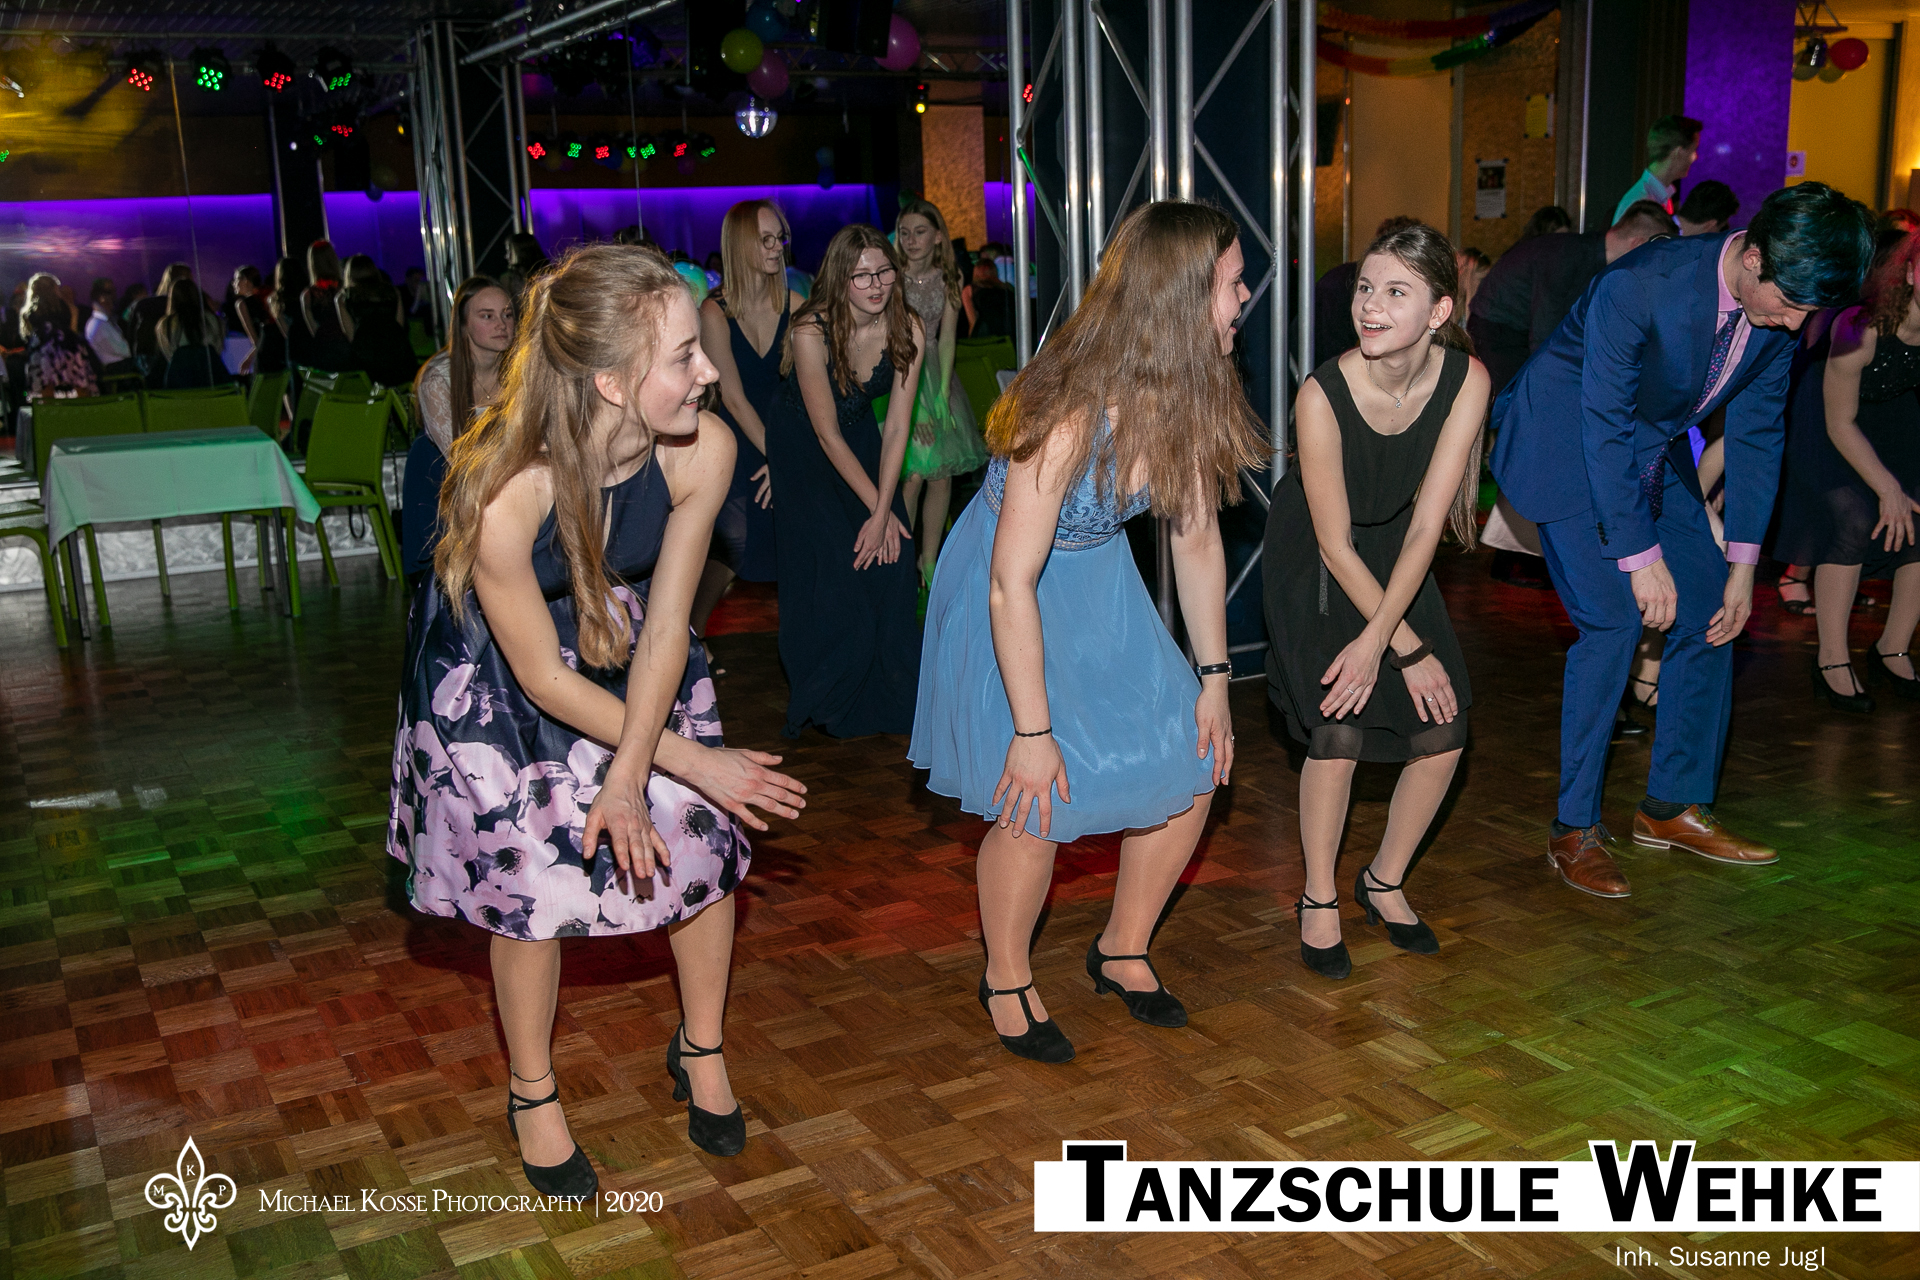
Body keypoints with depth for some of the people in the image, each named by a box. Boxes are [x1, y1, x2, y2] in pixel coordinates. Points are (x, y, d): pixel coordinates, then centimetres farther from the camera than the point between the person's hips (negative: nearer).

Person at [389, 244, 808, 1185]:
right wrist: (689, 761, -20)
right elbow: (544, 676, -25)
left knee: (704, 834, 0)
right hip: (496, 668, -4)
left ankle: (700, 1051, 28)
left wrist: (630, 774, -19)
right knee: (531, 876, -1)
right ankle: (533, 1093, 28)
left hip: (627, 648, 4)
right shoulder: (503, 492, -38)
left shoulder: (703, 450, -28)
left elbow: (665, 624, -15)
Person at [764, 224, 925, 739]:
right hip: (802, 443, -4)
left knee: (888, 561, -3)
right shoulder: (811, 331, -29)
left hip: (860, 437, 4)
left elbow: (896, 428, -12)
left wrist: (883, 513, -17)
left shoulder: (907, 329, -17)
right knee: (828, 569, -10)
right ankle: (826, 701, 10)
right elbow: (827, 434, -22)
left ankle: (890, 692, 15)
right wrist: (878, 507, -17)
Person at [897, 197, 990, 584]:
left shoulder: (949, 278, 4)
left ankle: (929, 563, 15)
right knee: (912, 475, -12)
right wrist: (911, 403, -16)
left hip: (935, 379, 4)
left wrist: (942, 394, -9)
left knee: (942, 477, 3)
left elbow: (947, 339, 2)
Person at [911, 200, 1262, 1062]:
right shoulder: (1072, 413, -33)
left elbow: (1198, 539, -1)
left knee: (1193, 769, 3)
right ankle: (1006, 981, 18)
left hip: (1099, 583, 7)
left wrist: (1213, 679, 2)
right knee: (1040, 803, -11)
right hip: (1010, 598, -7)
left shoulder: (1189, 395, -11)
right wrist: (1033, 732, -23)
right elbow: (1013, 585, -29)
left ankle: (1122, 950, 26)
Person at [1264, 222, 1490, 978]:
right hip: (1312, 561, -4)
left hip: (1396, 556, 4)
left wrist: (1377, 639, -23)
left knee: (1444, 731, -2)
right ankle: (1318, 901, 7)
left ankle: (1384, 882, 22)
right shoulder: (1322, 397, -29)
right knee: (1339, 726, -16)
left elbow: (1426, 522, -19)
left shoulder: (1465, 379, -20)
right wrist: (1408, 648, -17)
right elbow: (1335, 545, -22)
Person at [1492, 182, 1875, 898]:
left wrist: (1742, 563, -3)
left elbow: (1756, 433, 0)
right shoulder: (1640, 286, -30)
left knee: (1709, 613, 2)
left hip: (1656, 454, 7)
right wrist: (1642, 556, -24)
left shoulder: (1780, 311, -9)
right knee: (1613, 620, -17)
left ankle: (1674, 807, 18)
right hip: (1568, 445, -7)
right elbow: (1603, 429, -27)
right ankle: (1575, 831, -6)